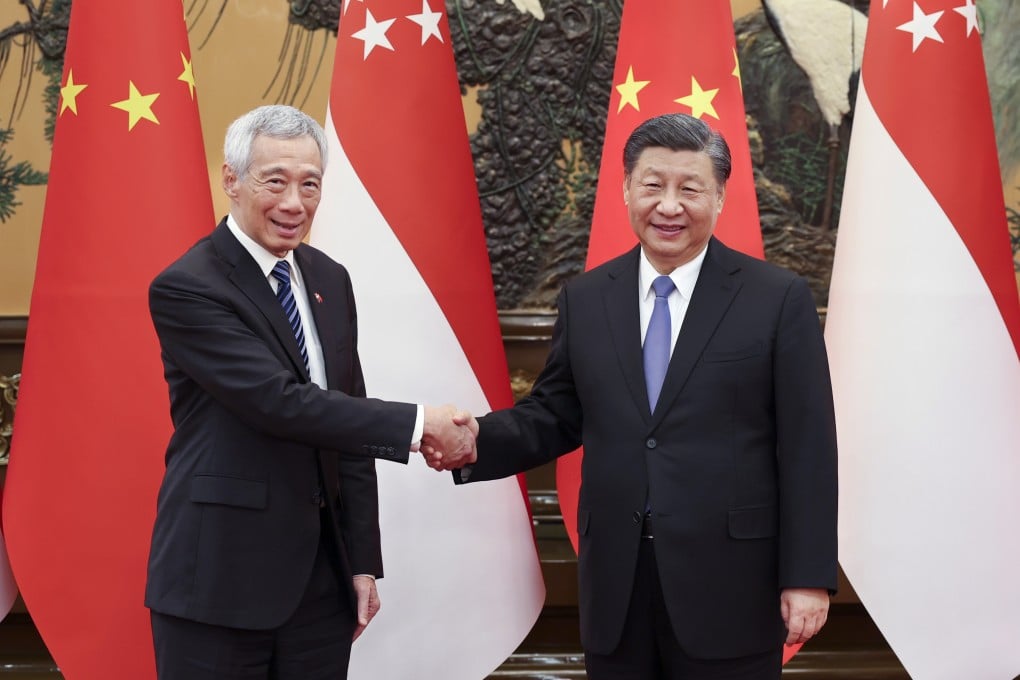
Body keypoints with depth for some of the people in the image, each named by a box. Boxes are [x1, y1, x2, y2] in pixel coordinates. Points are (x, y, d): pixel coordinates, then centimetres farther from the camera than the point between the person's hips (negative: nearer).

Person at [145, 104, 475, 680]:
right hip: (221, 578, -6)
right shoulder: (186, 288, -12)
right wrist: (417, 423, -19)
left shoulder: (330, 280, 9)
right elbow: (280, 402, -22)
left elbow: (347, 418, 10)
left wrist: (363, 562, 8)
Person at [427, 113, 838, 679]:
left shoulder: (778, 299, -3)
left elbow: (807, 448, -5)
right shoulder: (584, 299, 7)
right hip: (614, 587, 3)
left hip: (729, 586, -3)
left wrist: (808, 576, -8)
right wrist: (479, 441, -9)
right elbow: (554, 416, 11)